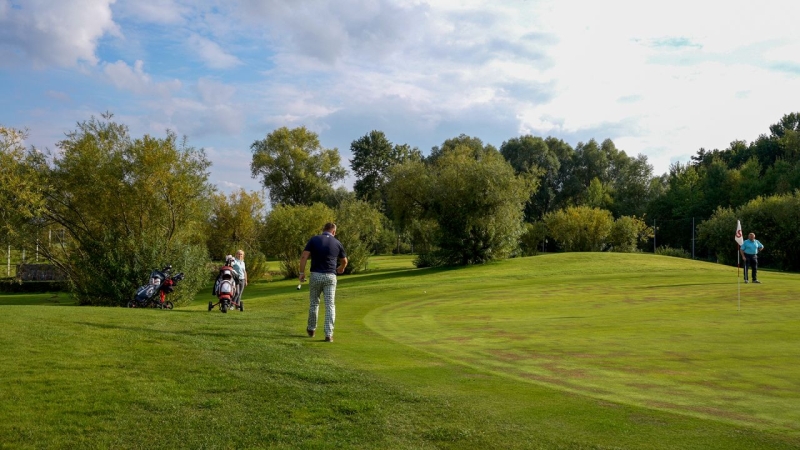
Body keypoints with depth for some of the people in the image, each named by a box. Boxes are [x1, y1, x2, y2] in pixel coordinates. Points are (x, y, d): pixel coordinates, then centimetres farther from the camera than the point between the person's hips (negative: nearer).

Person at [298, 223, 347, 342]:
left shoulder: (314, 240, 1)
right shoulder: (337, 243, 7)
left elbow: (303, 256, -8)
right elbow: (344, 261, 20)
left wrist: (302, 272, 0)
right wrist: (341, 269, 41)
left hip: (316, 275, 0)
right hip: (330, 277, 0)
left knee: (314, 303, 17)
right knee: (330, 306, 1)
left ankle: (311, 329, 31)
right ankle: (329, 334, -6)